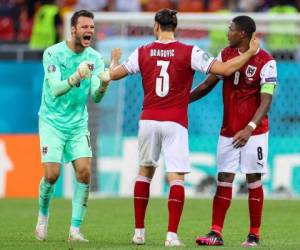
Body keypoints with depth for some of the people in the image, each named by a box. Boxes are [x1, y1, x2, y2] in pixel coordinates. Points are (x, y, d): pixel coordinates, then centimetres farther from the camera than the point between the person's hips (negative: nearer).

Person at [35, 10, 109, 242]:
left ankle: (75, 229, -4)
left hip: (78, 124, 4)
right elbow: (55, 89, -24)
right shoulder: (53, 53, -13)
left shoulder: (95, 58, -2)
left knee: (84, 172, -10)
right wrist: (75, 78, -43)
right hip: (52, 122, -3)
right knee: (52, 173, -11)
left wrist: (104, 84, -31)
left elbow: (96, 97, -9)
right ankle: (43, 215, 18)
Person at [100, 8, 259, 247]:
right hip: (175, 123, -3)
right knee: (177, 178, -3)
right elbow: (225, 69, -9)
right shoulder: (189, 52, -5)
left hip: (149, 120, 3)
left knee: (145, 172, 18)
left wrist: (114, 59, 35)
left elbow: (112, 75, 13)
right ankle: (172, 234, -15)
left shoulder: (143, 53, 3)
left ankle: (139, 231, 19)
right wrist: (250, 52, 3)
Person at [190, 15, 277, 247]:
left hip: (254, 131, -5)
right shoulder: (225, 55, 5)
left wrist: (249, 129, -28)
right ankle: (216, 233, -3)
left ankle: (254, 234, 7)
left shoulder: (265, 62, -12)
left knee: (253, 180, 0)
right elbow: (208, 85, 10)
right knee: (224, 180, 0)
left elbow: (265, 102, -16)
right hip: (229, 131, 5)